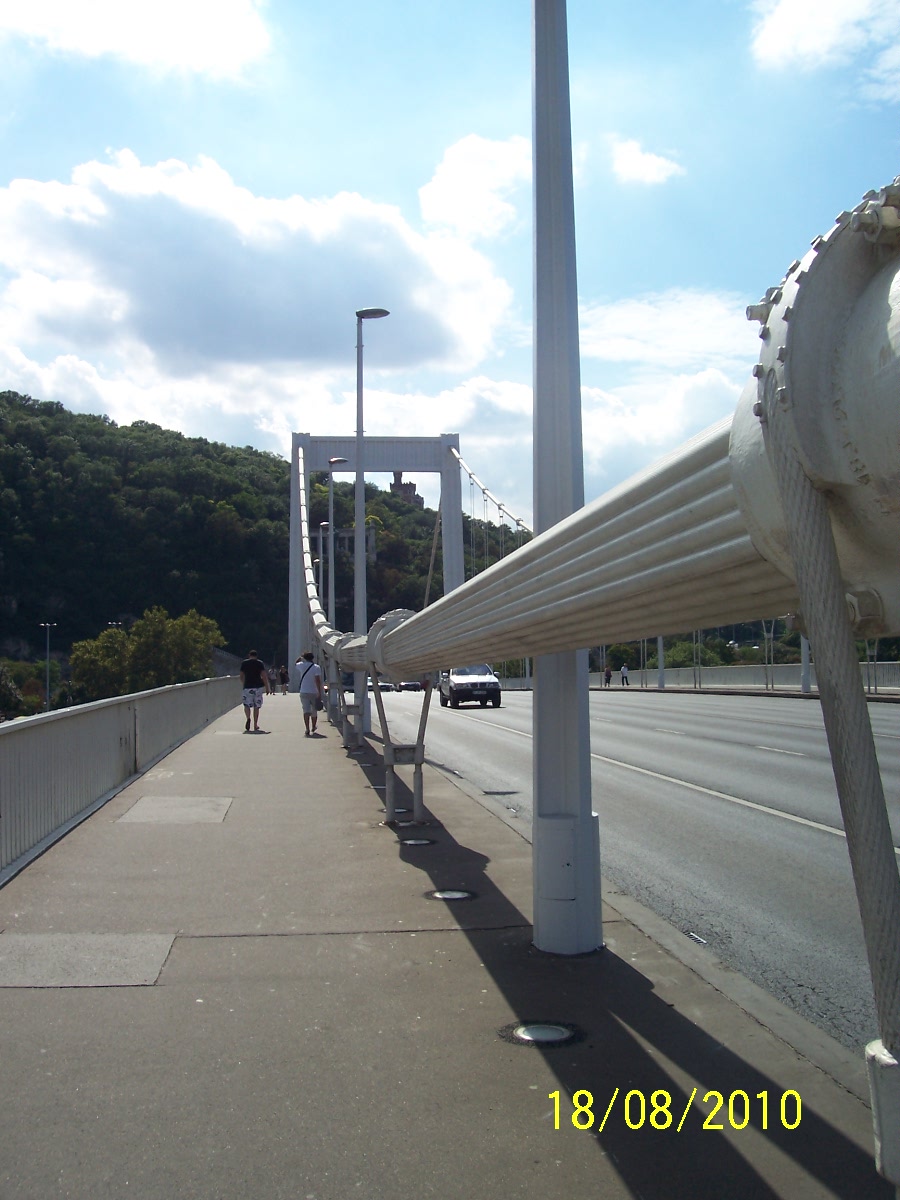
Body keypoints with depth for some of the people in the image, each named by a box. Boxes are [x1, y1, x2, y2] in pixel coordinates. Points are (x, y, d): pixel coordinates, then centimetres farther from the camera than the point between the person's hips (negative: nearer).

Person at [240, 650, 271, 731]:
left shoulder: (244, 663, 5)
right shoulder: (260, 663, 2)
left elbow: (242, 676, 10)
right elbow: (264, 676, -4)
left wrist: (243, 685, 26)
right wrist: (267, 687, 1)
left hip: (247, 686, 0)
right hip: (258, 686, 0)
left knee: (247, 705, 7)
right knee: (256, 706, 8)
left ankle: (248, 718, -23)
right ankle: (255, 725, 9)